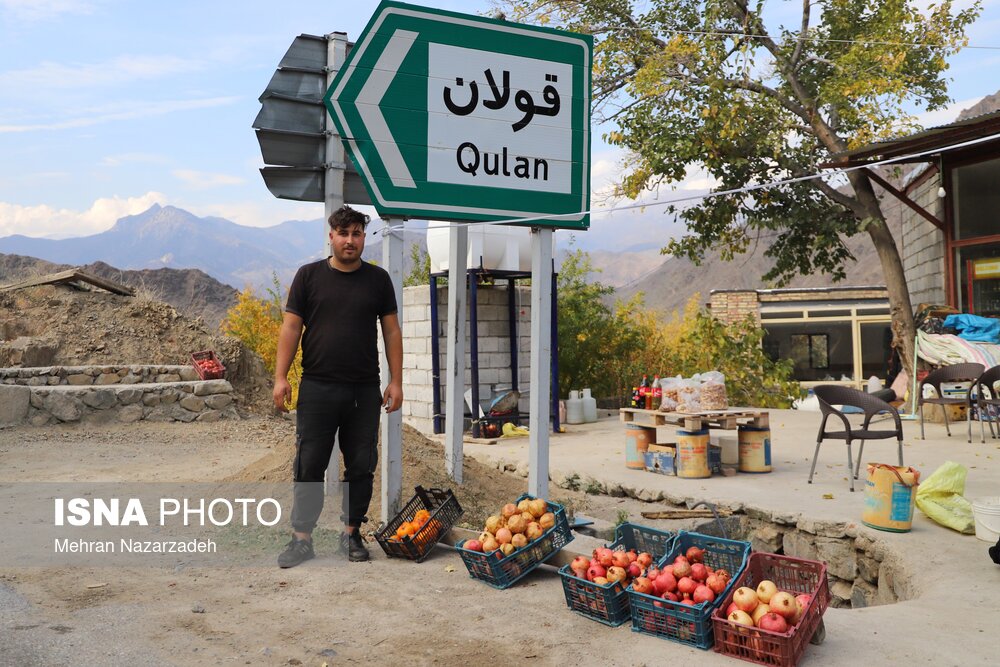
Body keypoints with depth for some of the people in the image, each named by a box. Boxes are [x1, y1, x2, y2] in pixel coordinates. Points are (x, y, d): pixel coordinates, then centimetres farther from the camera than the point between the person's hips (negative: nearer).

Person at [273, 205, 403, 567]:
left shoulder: (377, 279, 8)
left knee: (361, 466, 8)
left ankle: (351, 533, 22)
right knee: (309, 466, 2)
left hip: (365, 391, 2)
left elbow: (391, 331, 7)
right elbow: (291, 327, 3)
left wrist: (396, 381, 1)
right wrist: (281, 377, -5)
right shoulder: (309, 276, 4)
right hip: (317, 388, -1)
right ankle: (301, 538, 12)